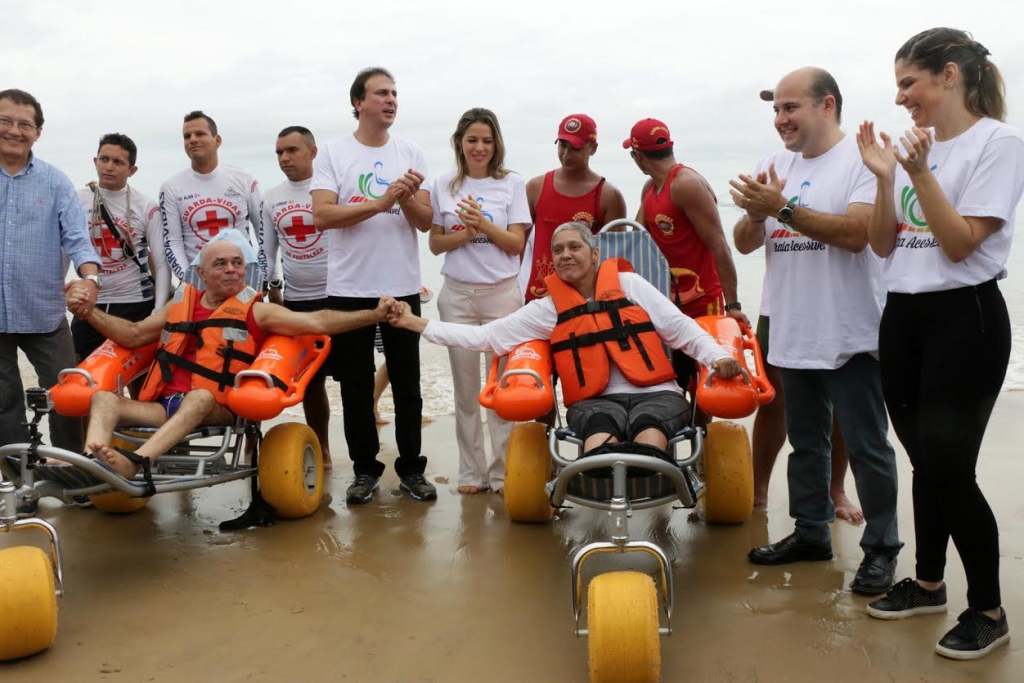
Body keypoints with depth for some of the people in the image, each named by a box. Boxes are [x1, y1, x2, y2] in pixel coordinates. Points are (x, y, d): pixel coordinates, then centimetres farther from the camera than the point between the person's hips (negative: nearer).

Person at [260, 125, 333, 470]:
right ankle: (321, 448, 21)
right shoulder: (271, 197, 9)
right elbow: (267, 249, 15)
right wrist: (272, 288, 8)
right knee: (310, 379, 9)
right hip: (294, 300, 4)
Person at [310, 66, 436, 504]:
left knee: (407, 383, 7)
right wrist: (382, 201, -19)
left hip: (402, 287, 2)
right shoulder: (333, 154, 0)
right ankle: (365, 470, 19)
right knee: (356, 385, 7)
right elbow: (322, 215, -13)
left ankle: (411, 469, 18)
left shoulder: (411, 154, 6)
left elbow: (425, 222, 3)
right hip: (349, 288, -1)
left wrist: (407, 198, -18)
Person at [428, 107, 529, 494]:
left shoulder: (512, 184, 4)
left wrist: (483, 223, -14)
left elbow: (517, 244, 0)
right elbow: (435, 244, 7)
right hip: (457, 294, 1)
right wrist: (466, 233, -11)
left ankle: (503, 471, 6)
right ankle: (472, 471, 14)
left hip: (502, 292, -1)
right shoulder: (443, 185, 7)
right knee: (465, 385, 4)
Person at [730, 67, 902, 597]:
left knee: (867, 447, 2)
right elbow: (745, 243, 7)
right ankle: (810, 532, 30)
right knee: (805, 442, 17)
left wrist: (784, 208, -23)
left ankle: (881, 547, 15)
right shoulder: (774, 166, 10)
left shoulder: (861, 159, -8)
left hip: (849, 335, -6)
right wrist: (757, 213, -14)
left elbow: (856, 233, -22)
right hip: (791, 334, 6)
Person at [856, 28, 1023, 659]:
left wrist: (920, 174, -21)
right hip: (902, 316, 7)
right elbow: (883, 245, 9)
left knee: (949, 467, -6)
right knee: (924, 461, 14)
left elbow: (959, 244, -15)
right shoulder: (913, 146, 10)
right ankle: (929, 584, 30)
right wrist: (884, 178, -3)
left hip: (964, 318, -6)